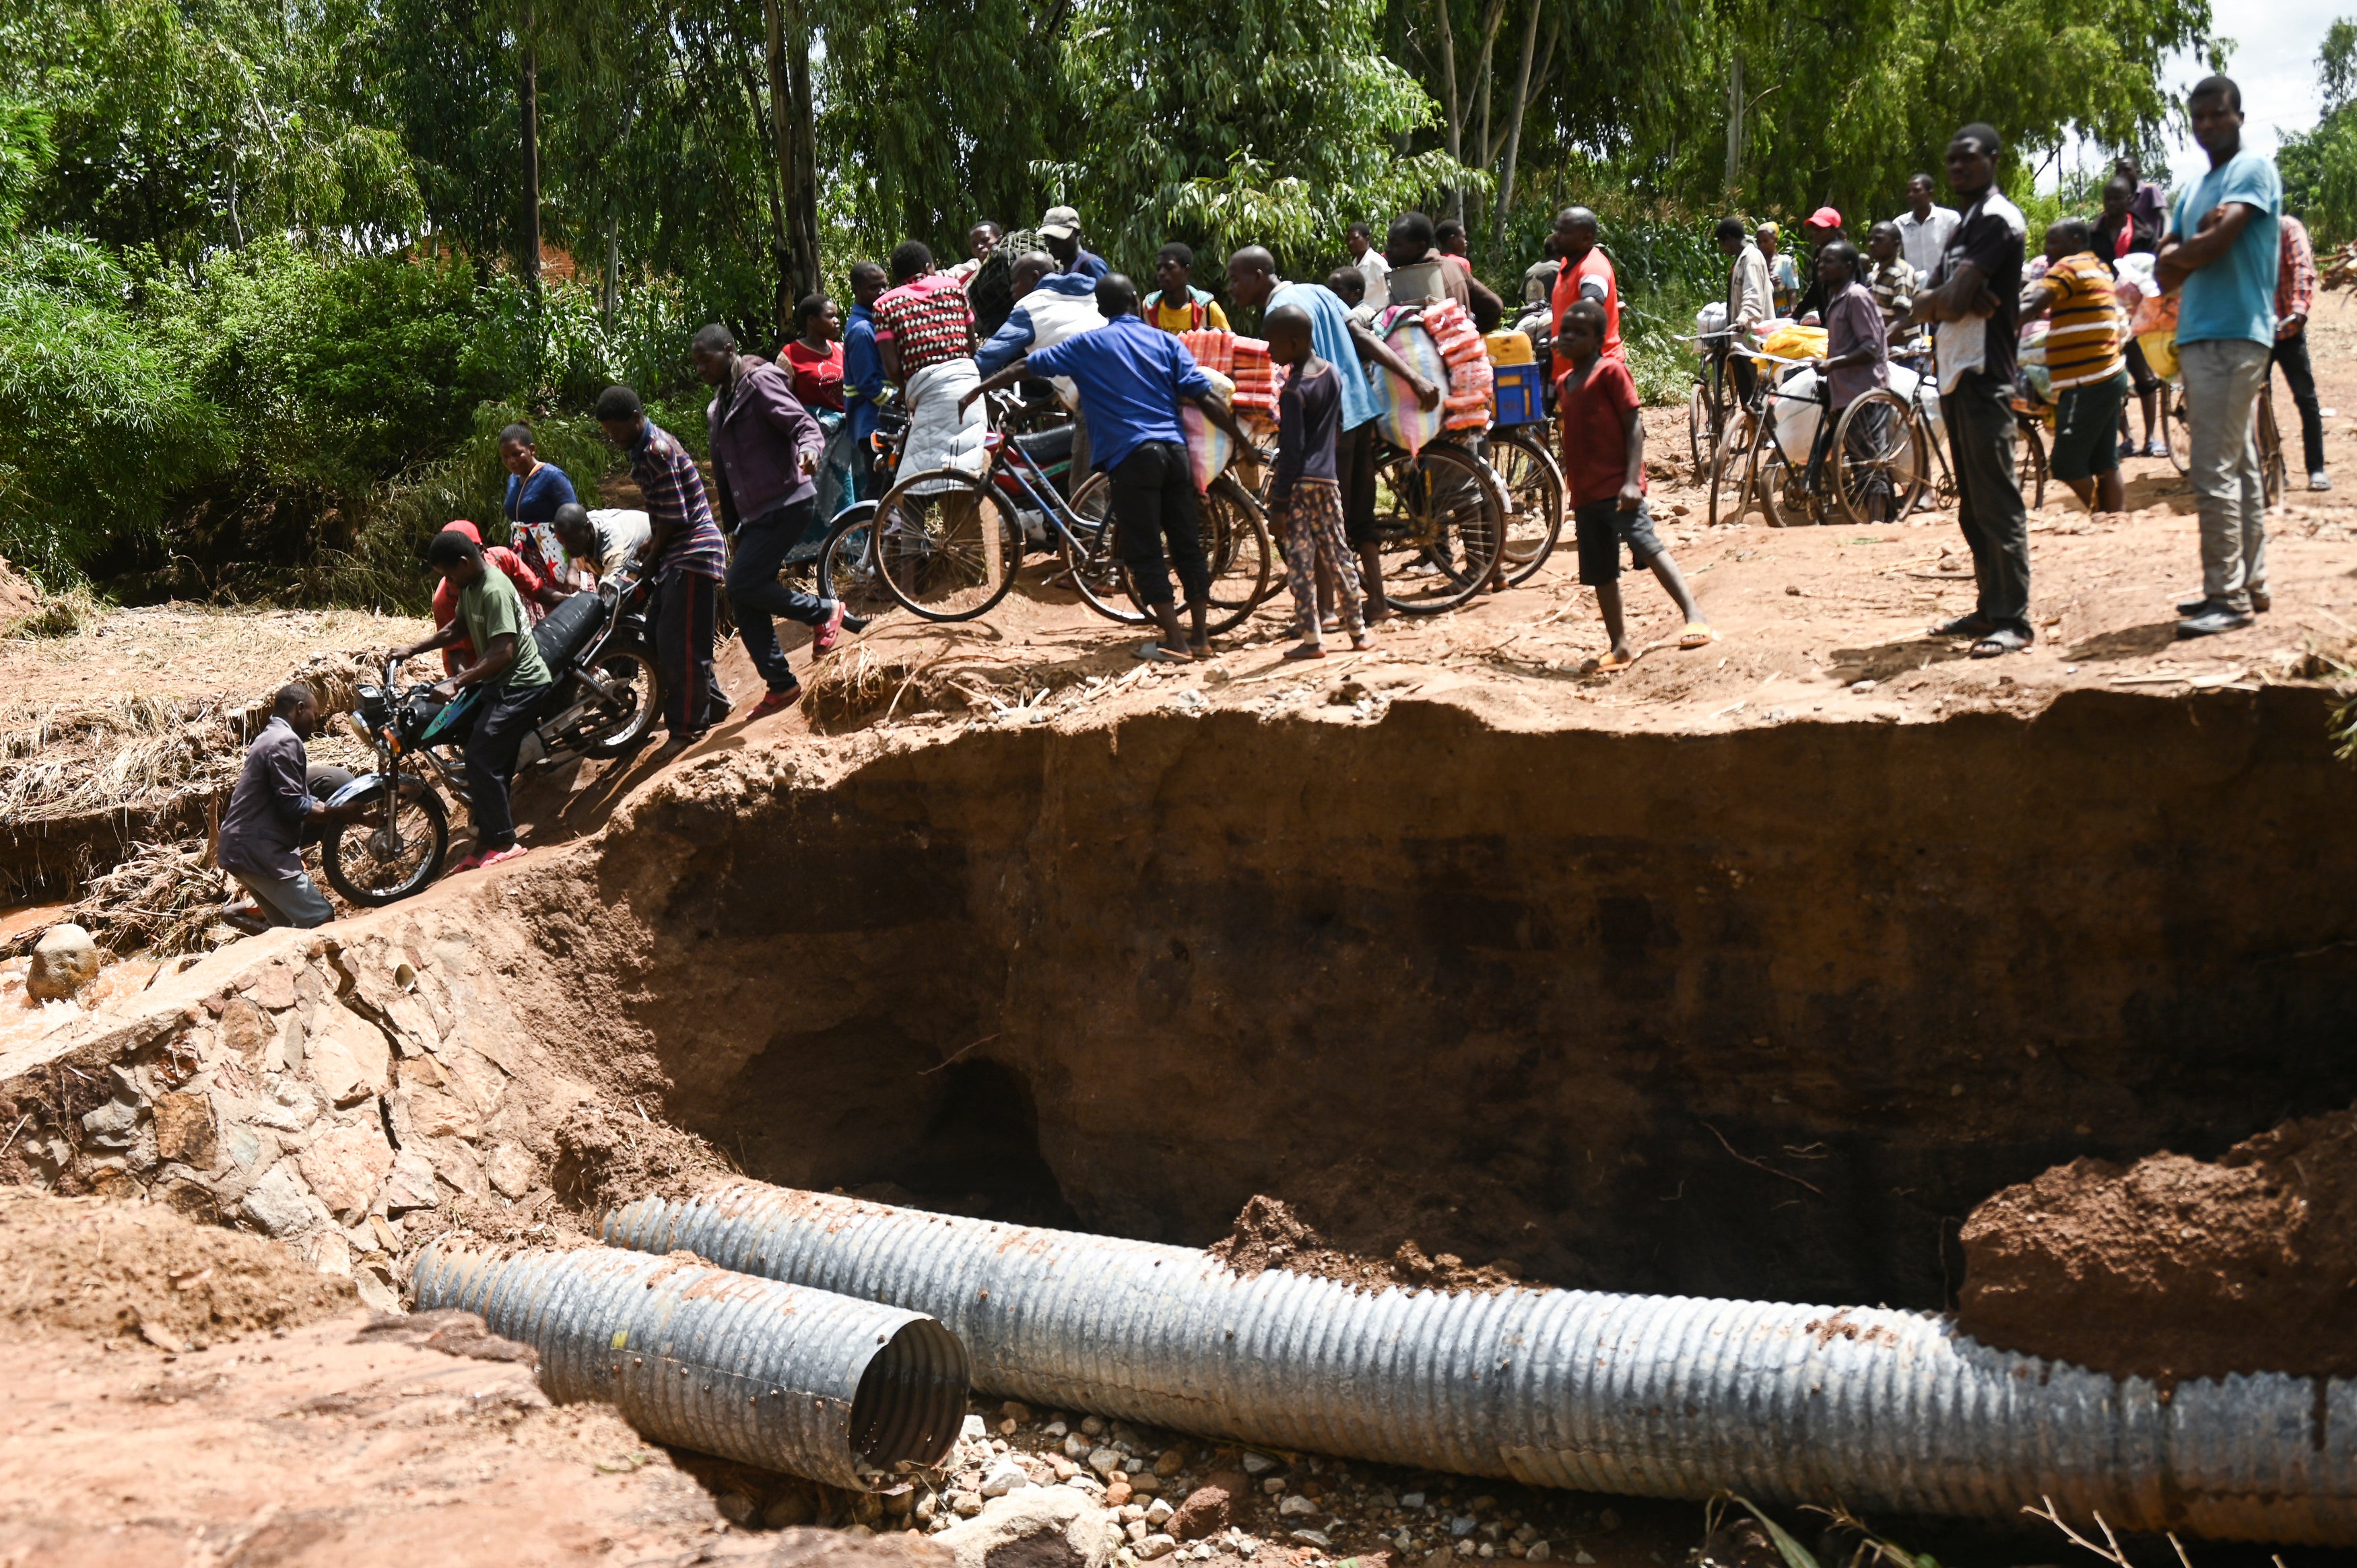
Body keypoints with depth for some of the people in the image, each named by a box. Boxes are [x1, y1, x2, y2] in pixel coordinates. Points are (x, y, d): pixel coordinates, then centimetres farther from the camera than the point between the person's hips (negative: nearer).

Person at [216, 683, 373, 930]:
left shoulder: (269, 737, 21)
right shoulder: (286, 742, -12)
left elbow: (301, 798, 21)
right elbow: (293, 807, -19)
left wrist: (348, 811, 12)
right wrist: (340, 813, -8)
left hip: (241, 849, 11)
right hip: (259, 853, -11)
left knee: (291, 927, 12)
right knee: (322, 921, -13)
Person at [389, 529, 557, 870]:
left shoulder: (495, 590, -22)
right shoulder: (470, 586, 10)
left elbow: (503, 652, -29)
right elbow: (459, 629, 25)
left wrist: (456, 682, -30)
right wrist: (414, 649, 17)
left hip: (520, 685, -10)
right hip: (499, 684, 10)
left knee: (482, 759, -14)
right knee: (492, 763, 11)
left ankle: (503, 843, -7)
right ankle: (487, 842, 18)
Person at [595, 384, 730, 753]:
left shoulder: (657, 450, -18)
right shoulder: (642, 449, 13)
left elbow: (675, 516, -19)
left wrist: (652, 557, -7)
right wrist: (651, 544, 7)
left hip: (692, 552, -11)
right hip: (677, 555, 11)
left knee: (680, 644, -8)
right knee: (666, 641, 14)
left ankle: (684, 729, -1)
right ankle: (713, 705, 26)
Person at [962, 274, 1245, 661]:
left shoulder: (1087, 345, 6)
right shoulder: (1166, 342, 11)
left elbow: (1026, 367, 11)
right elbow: (1206, 400, 4)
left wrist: (979, 389, 23)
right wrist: (1244, 441, 10)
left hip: (1132, 455, -3)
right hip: (1174, 450, 3)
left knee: (1145, 553, 2)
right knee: (1187, 545, 10)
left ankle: (1174, 642, 0)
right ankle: (1199, 637, 13)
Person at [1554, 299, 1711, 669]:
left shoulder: (1610, 371, -5)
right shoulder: (1563, 382, 16)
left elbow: (1634, 427, -11)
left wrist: (1632, 480, -21)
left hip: (1617, 487, -8)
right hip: (1585, 493, 8)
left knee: (1646, 545, -24)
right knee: (1600, 572, 10)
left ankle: (1694, 616, -28)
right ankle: (1619, 645, 18)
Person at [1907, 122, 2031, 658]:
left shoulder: (1998, 218, -9)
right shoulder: (1962, 223, 21)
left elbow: (1954, 301, -20)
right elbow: (1923, 304, 11)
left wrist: (1939, 300, 2)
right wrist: (1940, 300, -11)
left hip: (1983, 373, -10)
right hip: (1953, 371, 10)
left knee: (1996, 500, -11)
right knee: (1972, 503, 13)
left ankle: (2013, 619, -10)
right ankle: (1990, 608, 20)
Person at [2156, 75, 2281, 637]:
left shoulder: (2254, 170, -5)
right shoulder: (2194, 191, 20)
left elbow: (2215, 244, -18)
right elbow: (2166, 273, 12)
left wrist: (2178, 253, 2)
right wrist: (2196, 243, -8)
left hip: (2235, 335, -9)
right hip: (2198, 337, 9)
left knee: (2214, 471, -14)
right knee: (2239, 467, 13)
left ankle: (2228, 596, -12)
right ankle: (2250, 584, 19)